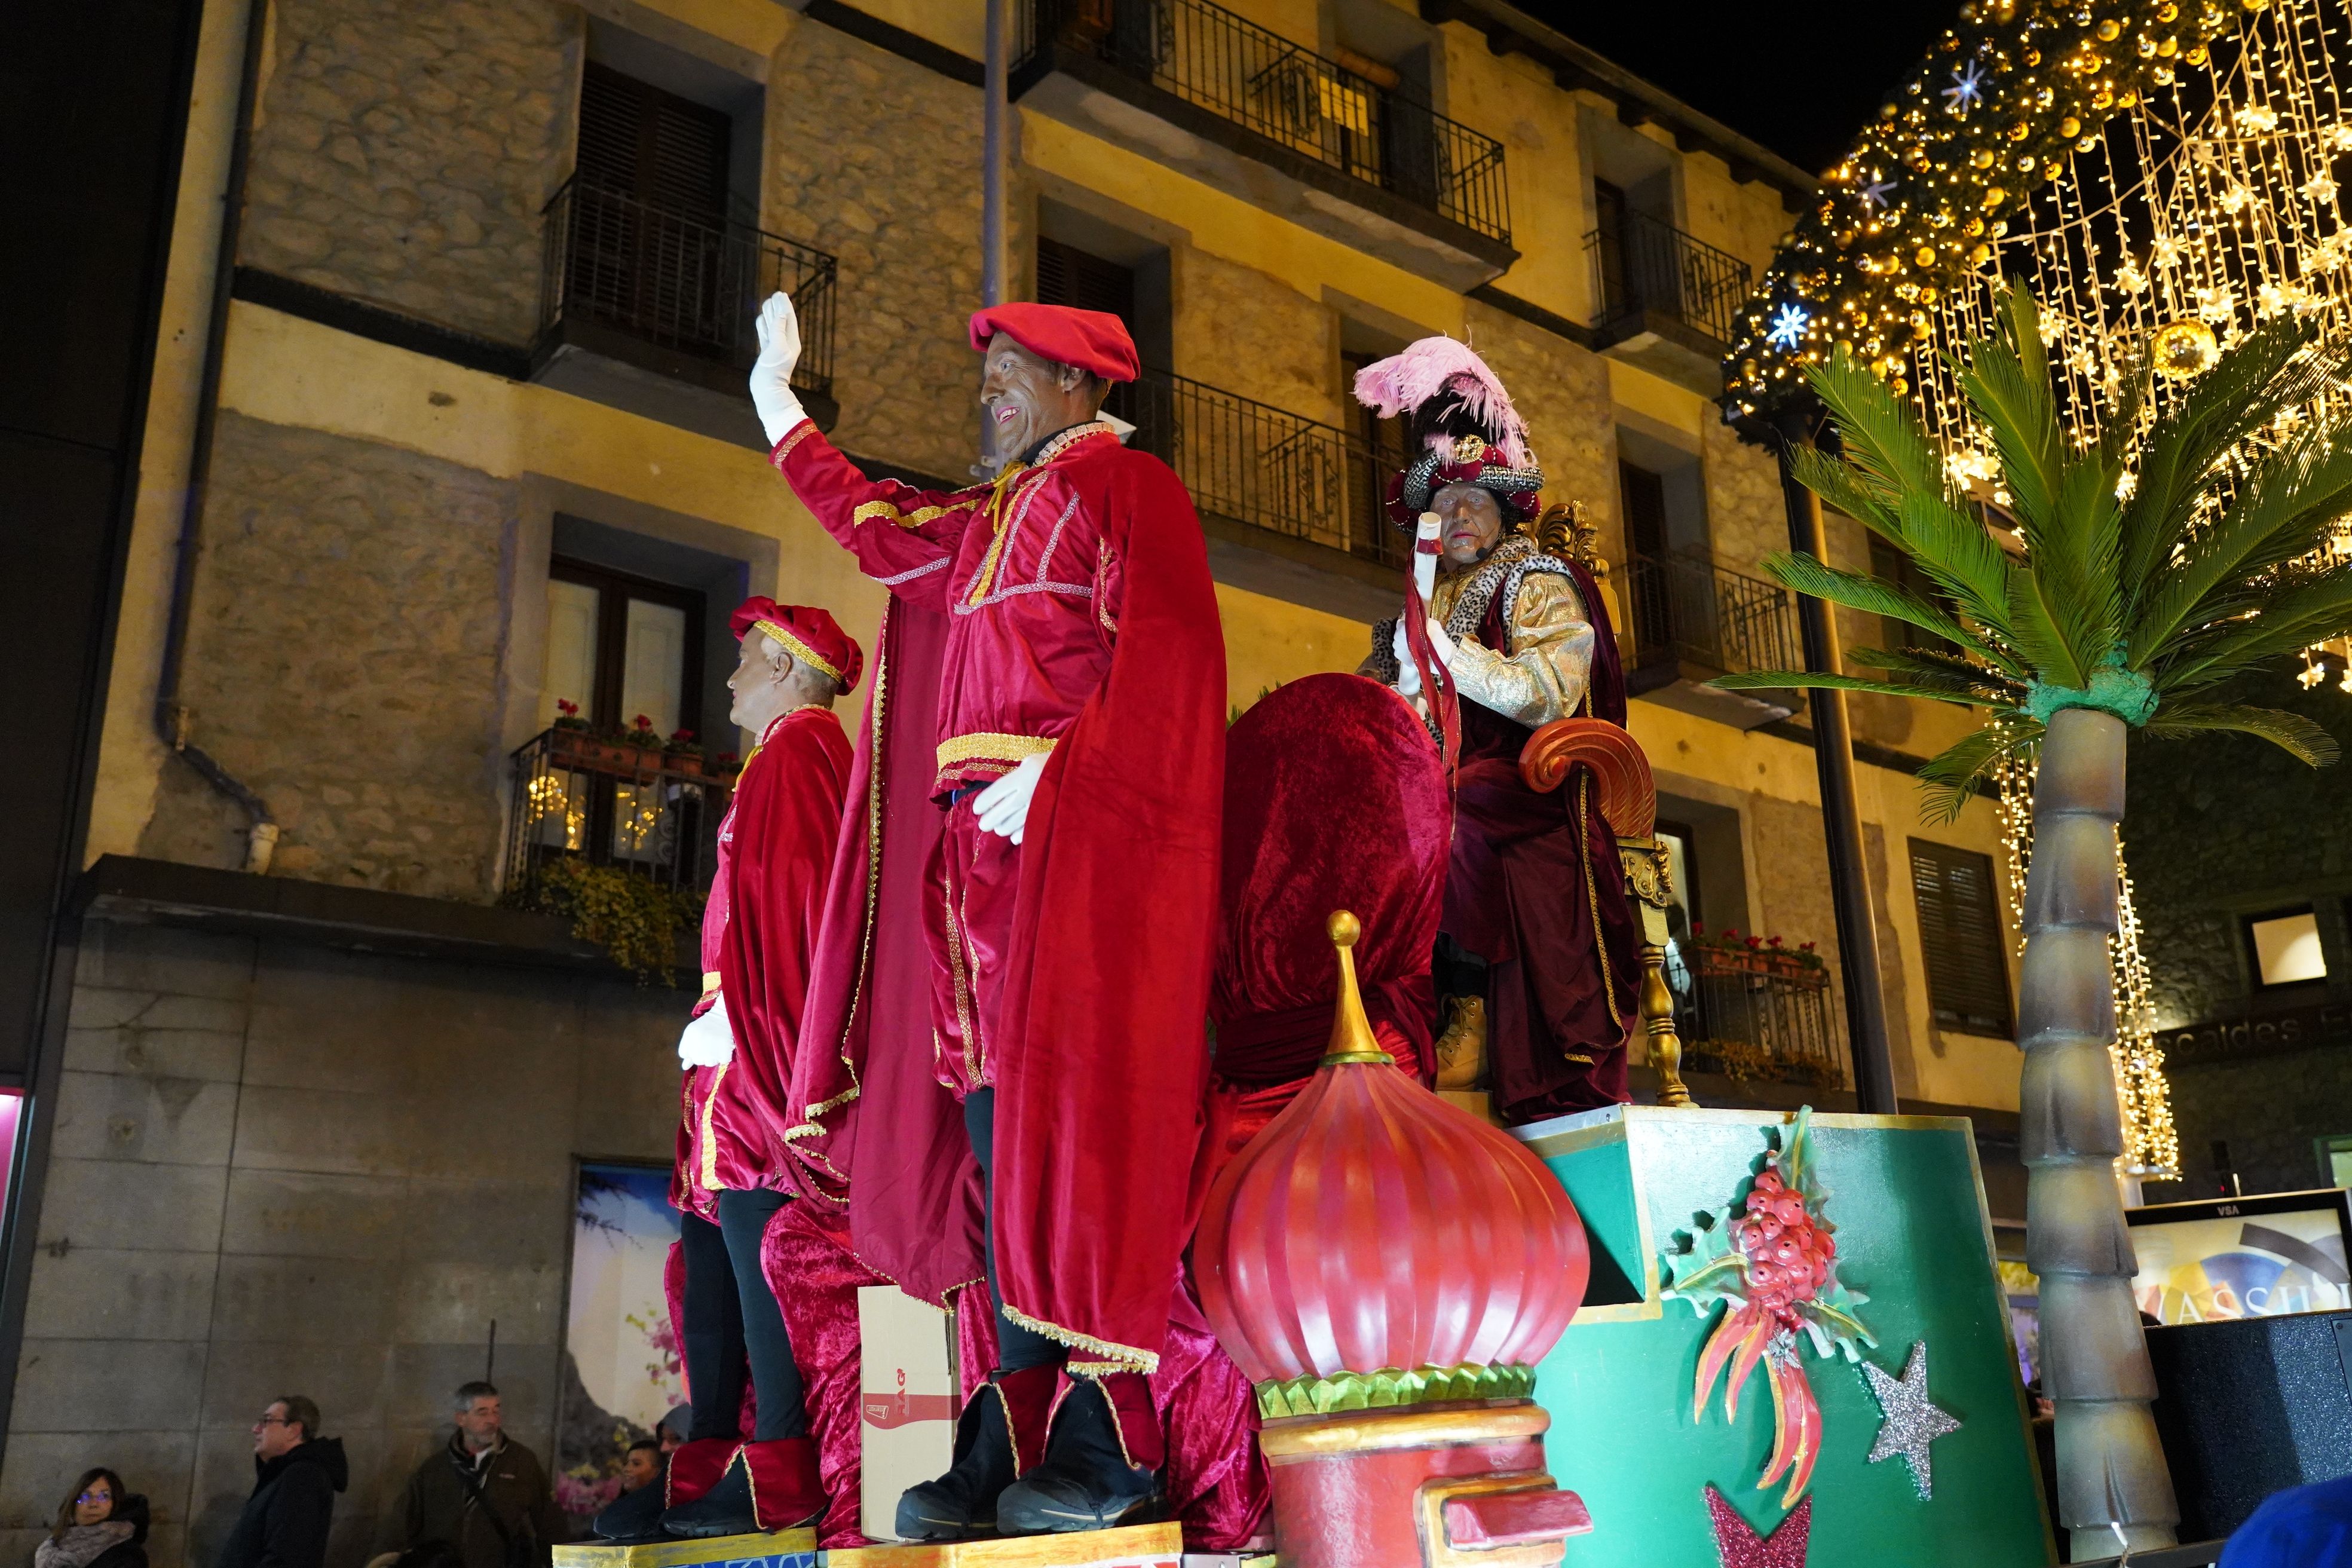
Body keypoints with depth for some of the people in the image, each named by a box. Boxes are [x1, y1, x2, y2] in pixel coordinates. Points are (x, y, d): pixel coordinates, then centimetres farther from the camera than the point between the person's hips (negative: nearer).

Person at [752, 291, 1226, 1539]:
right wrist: (777, 402, 45)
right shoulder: (993, 518, 26)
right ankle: (1013, 1441, 3)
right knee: (1004, 1139, 2)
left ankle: (1107, 1449, -10)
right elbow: (877, 531, 38)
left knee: (1069, 1116, -13)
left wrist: (1051, 773, -21)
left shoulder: (1125, 488, 3)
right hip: (988, 844, 8)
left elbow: (1159, 655, -10)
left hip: (1077, 835, -8)